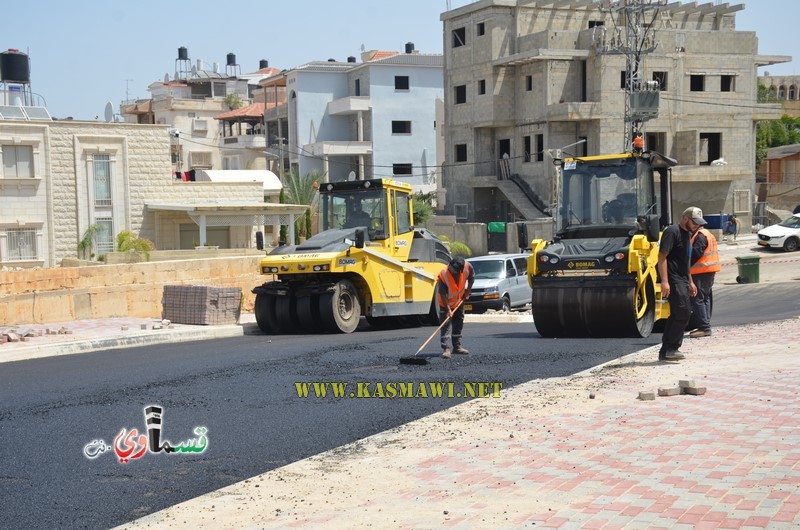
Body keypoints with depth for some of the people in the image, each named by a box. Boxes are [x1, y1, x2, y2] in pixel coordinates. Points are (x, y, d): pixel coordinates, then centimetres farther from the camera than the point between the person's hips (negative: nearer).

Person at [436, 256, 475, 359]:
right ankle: (446, 348, -14)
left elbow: (471, 278, -3)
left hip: (459, 299, 5)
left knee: (459, 323, 12)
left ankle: (457, 346, 23)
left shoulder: (467, 267, -27)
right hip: (446, 302, -5)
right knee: (445, 324, -12)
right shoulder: (443, 274, -36)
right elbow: (442, 294, -28)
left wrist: (467, 292, -3)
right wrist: (448, 309, -27)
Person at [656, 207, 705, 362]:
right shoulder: (672, 232, -10)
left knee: (677, 315, 8)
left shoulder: (688, 234, 21)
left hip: (682, 280, 10)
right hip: (673, 279, -10)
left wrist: (690, 282, 27)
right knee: (683, 312, -17)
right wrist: (664, 281, -24)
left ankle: (665, 352, 12)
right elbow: (662, 256, -17)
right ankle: (672, 348, -13)